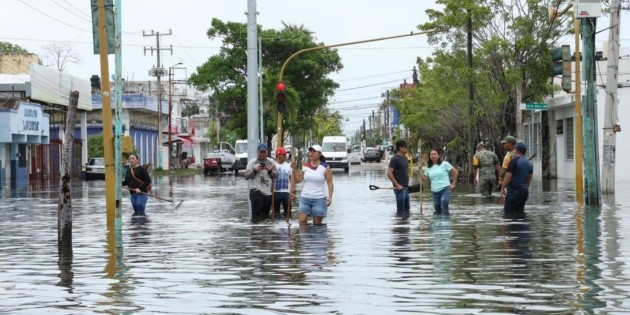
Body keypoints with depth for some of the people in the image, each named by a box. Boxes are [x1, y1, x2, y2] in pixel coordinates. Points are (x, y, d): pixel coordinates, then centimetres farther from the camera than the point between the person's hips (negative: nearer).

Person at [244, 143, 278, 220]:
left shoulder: (271, 162, 10)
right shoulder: (252, 162, 2)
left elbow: (276, 175, 7)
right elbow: (246, 176, -1)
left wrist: (270, 170, -10)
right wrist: (255, 170, -13)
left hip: (268, 192, 4)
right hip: (256, 191, -4)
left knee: (265, 215, 11)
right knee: (256, 215, -9)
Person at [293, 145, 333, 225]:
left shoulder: (325, 167, -3)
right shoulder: (305, 166, 8)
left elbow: (330, 183, -5)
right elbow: (298, 180, 10)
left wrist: (330, 197, -16)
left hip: (319, 199, -3)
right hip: (305, 198, 3)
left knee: (317, 224, 0)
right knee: (302, 221, -7)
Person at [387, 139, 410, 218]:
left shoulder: (405, 158, 13)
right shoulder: (395, 159, -13)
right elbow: (389, 173, -18)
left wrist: (407, 184, 15)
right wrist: (397, 185, -20)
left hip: (406, 187, 9)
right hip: (400, 188, -9)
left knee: (406, 209, 13)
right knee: (401, 211, -6)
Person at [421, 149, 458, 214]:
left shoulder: (444, 164, -1)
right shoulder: (428, 167, 12)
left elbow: (455, 172, 2)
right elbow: (424, 178, 7)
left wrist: (453, 184, -1)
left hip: (445, 189, -5)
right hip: (435, 191, 5)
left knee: (444, 209, -18)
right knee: (437, 210, 8)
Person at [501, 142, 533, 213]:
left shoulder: (514, 161, -12)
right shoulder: (529, 163, 13)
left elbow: (508, 176, -15)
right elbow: (530, 178, 20)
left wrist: (503, 188, -6)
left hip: (514, 191, -8)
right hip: (525, 192, 8)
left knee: (508, 211, -6)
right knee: (520, 211, 13)